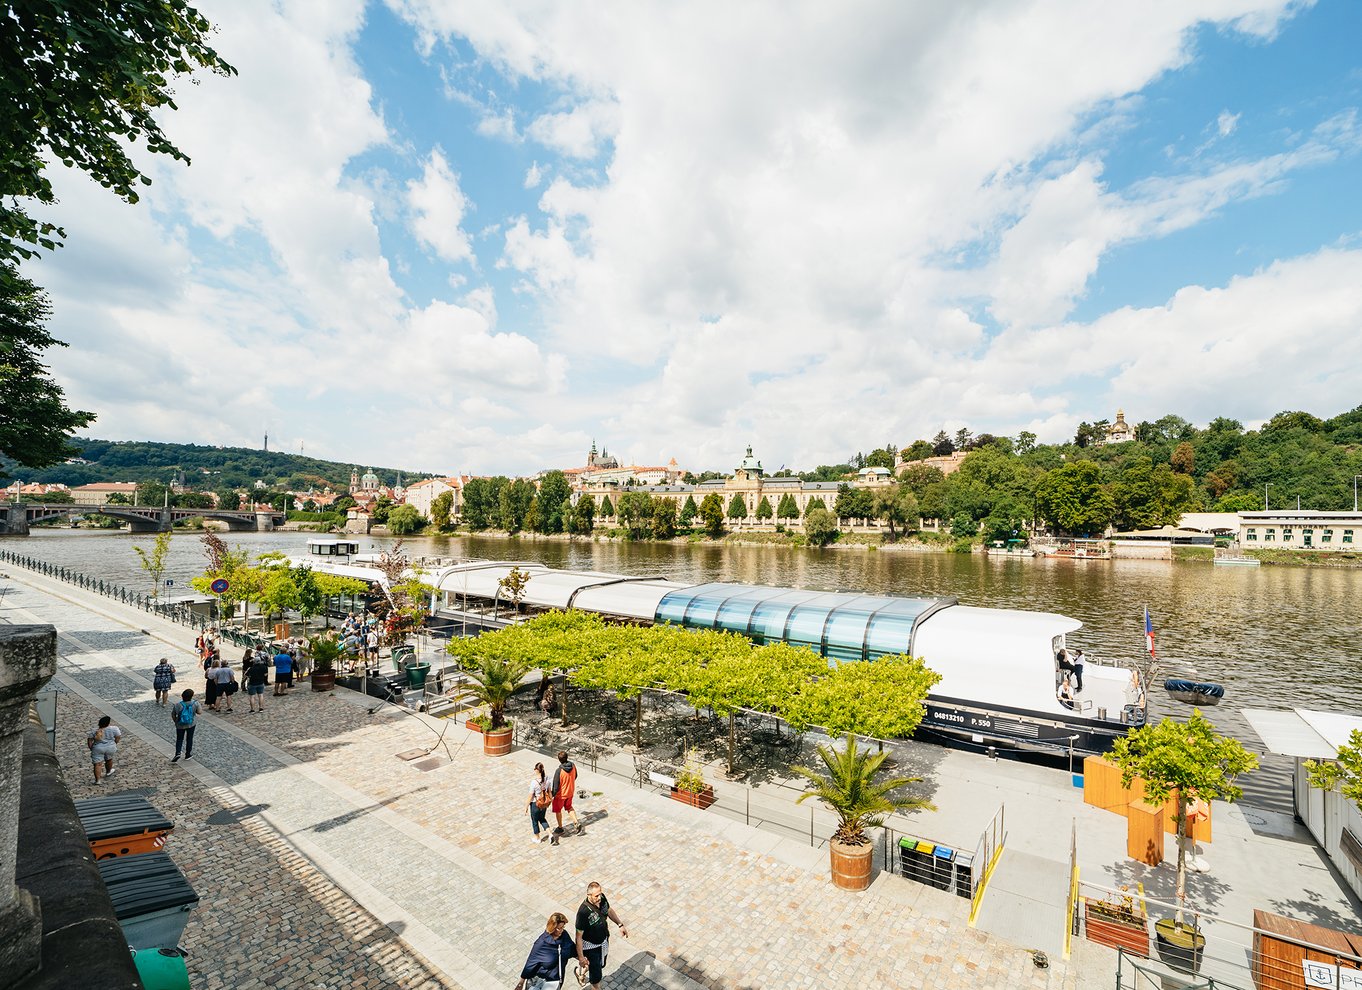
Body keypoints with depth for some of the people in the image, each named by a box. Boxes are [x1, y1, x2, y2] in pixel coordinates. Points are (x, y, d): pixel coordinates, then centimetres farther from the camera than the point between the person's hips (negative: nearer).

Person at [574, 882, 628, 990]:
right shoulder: (583, 911, -37)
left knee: (601, 965, 29)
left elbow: (609, 910, 3)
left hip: (604, 941, 6)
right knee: (596, 973, 10)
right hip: (591, 946, -6)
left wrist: (620, 924, 1)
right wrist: (581, 957, -20)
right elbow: (579, 936, -26)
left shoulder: (602, 898, -19)